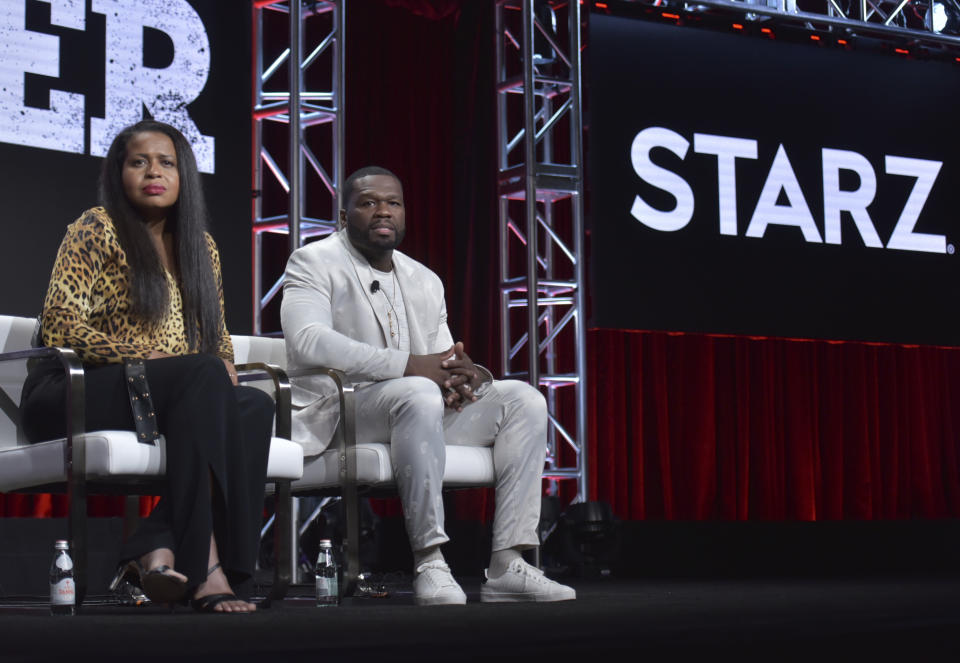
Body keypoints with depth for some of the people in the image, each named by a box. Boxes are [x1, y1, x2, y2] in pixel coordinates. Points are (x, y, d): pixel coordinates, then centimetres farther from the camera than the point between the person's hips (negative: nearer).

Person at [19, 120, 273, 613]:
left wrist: (225, 367, -3)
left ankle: (159, 548, -39)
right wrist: (145, 358, -19)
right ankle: (204, 564, -41)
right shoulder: (97, 230, 2)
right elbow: (59, 327, -10)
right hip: (72, 394, -6)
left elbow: (218, 336, 23)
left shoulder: (200, 246, 20)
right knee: (202, 375, -35)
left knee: (255, 406, -27)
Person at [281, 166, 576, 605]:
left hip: (421, 406, 7)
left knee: (524, 400, -9)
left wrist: (467, 375, -9)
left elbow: (442, 364, 19)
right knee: (418, 394, -38)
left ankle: (507, 566, -18)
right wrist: (409, 366, -25)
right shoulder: (313, 263, 1)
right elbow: (307, 342, -18)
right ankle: (429, 563, -37)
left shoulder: (425, 281, 21)